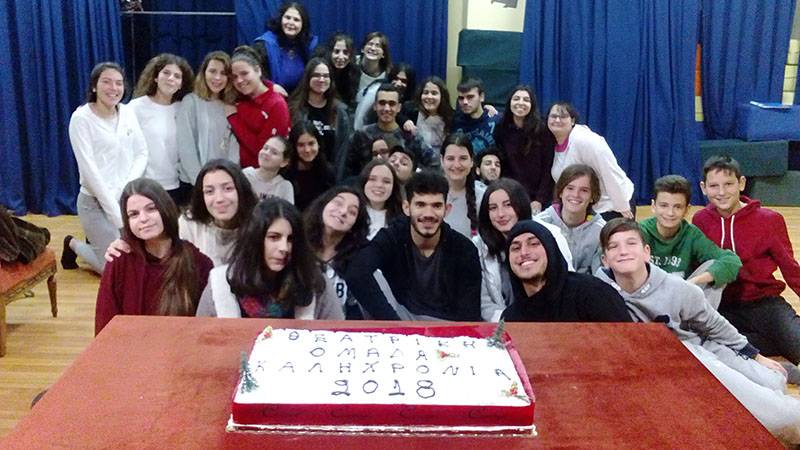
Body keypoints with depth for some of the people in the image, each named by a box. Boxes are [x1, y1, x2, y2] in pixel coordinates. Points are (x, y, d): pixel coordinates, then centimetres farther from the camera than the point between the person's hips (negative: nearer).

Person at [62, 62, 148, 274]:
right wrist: (116, 215, -17)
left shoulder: (128, 113, 2)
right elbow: (89, 170, -16)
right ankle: (73, 245, 26)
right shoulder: (81, 118, -13)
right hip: (96, 202, -5)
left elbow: (142, 153, 4)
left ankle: (98, 241, 36)